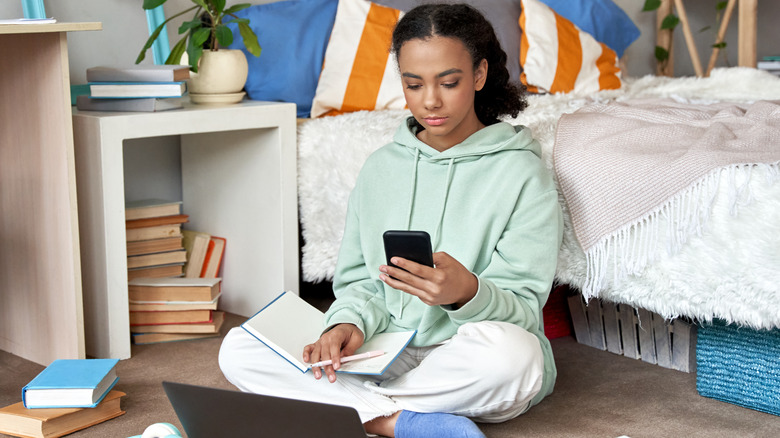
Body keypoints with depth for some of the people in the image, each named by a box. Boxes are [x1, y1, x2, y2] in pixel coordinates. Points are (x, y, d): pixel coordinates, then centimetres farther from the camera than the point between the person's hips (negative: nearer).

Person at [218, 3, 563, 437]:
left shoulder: (522, 173, -4)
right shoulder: (381, 166, 11)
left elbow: (523, 311, -9)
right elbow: (360, 280, 12)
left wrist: (467, 292, -32)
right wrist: (350, 322, -12)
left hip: (470, 365, -3)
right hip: (387, 352, 4)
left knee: (509, 350, -40)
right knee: (238, 351, -15)